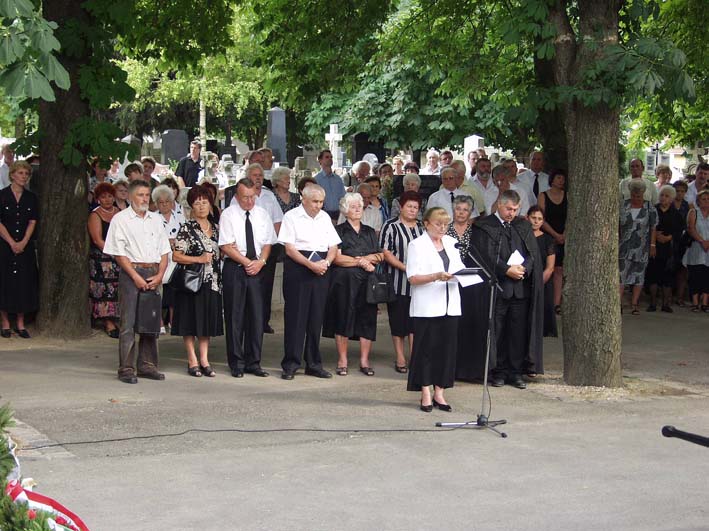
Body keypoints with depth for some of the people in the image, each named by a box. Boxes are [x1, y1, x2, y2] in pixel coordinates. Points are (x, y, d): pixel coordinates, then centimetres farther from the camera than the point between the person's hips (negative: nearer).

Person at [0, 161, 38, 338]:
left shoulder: (31, 198, 7)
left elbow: (33, 222, 2)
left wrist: (23, 243, -10)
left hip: (25, 246, 3)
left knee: (24, 282, 3)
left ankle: (20, 324, 10)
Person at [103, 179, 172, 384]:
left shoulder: (156, 219, 15)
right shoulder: (120, 219, 0)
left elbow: (164, 251, 14)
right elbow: (119, 253, -6)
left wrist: (159, 275, -1)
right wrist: (136, 277, -13)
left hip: (153, 274, 5)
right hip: (131, 272, -5)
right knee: (128, 322, -6)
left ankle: (147, 366, 15)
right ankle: (126, 369, -3)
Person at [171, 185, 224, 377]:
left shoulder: (216, 228, 12)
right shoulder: (187, 228, -5)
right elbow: (176, 256, -10)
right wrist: (199, 259, -16)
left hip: (212, 281, 5)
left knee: (208, 320, 6)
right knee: (191, 320, -1)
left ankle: (204, 360, 12)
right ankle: (192, 361, 5)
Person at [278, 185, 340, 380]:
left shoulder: (325, 217, 14)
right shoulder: (292, 216, -2)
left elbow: (333, 246, 13)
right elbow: (290, 248, -9)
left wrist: (326, 262, -7)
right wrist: (310, 264, -17)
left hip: (321, 269, 5)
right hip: (297, 269, -5)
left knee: (316, 317, 7)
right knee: (295, 316, -4)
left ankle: (314, 364, 14)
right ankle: (290, 365, 1)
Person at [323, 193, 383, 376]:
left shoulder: (369, 232, 18)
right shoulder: (339, 231, 3)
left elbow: (380, 256, 7)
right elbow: (337, 258, -9)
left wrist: (361, 258, -9)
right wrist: (361, 262, -7)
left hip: (367, 281, 4)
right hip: (345, 281, -4)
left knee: (367, 318, -1)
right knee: (343, 318, -4)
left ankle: (364, 361, 4)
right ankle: (342, 361, 1)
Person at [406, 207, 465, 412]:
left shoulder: (451, 243, 16)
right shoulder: (417, 245, -2)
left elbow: (459, 269, 18)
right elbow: (413, 278, -9)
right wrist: (437, 276, -22)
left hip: (450, 305, 5)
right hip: (427, 307, -5)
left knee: (447, 348, 4)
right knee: (426, 348, -2)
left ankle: (439, 393, 11)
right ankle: (426, 395, 5)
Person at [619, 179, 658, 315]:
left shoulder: (649, 208, 1)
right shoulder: (623, 206, 4)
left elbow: (653, 228, 3)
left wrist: (653, 245, -3)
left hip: (641, 248, 0)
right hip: (624, 247, 0)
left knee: (638, 275, 4)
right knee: (621, 273, -7)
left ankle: (634, 304, 9)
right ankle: (619, 303, -8)